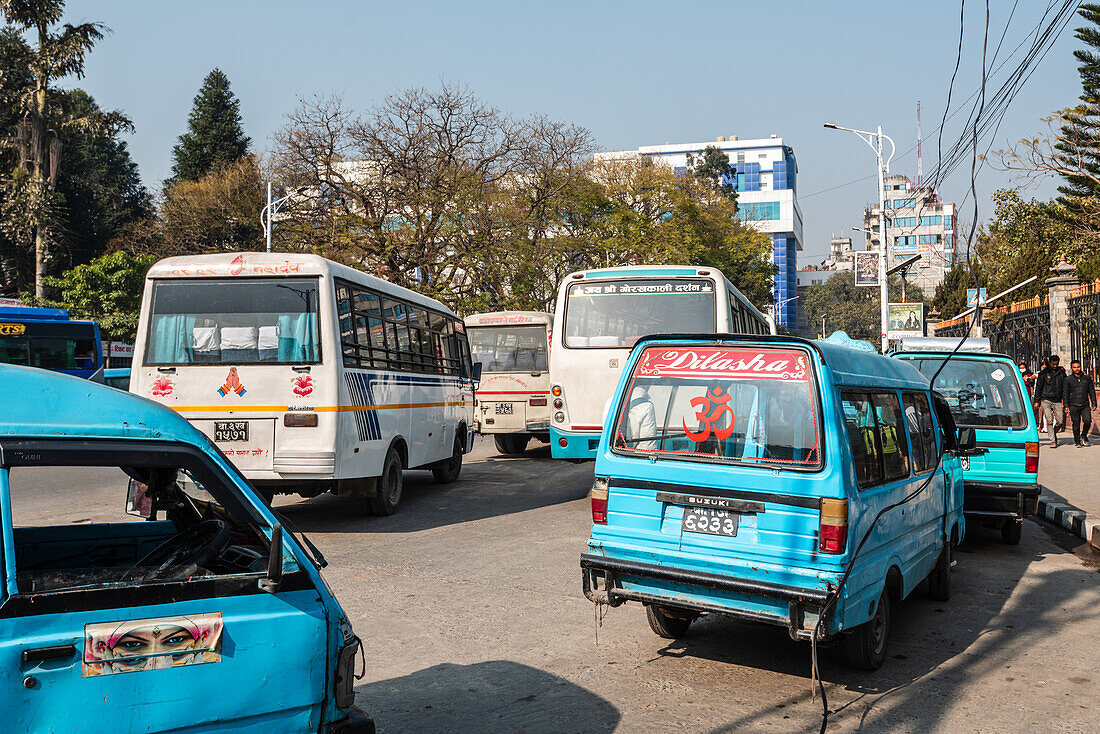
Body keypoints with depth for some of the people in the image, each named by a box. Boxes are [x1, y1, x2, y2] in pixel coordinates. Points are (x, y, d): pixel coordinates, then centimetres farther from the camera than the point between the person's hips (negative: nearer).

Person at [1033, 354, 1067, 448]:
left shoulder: (1062, 372, 10)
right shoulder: (1044, 373, 2)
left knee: (1060, 421, -3)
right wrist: (1037, 401, 0)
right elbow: (1038, 387, 5)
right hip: (1046, 400, -2)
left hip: (1057, 401, 2)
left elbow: (1065, 387, 15)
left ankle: (1053, 433, 25)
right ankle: (1053, 441, -5)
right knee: (1049, 421, -9)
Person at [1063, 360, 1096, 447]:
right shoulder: (1068, 379, 4)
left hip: (1085, 405, 2)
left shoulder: (1087, 378, 10)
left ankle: (1084, 436, 13)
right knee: (1076, 424, -1)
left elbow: (1092, 392, 14)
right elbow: (1065, 393, 3)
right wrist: (1066, 405, -4)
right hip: (1074, 405, -1)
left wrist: (1094, 404, 8)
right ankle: (1077, 441, 12)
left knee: (1088, 421, -12)